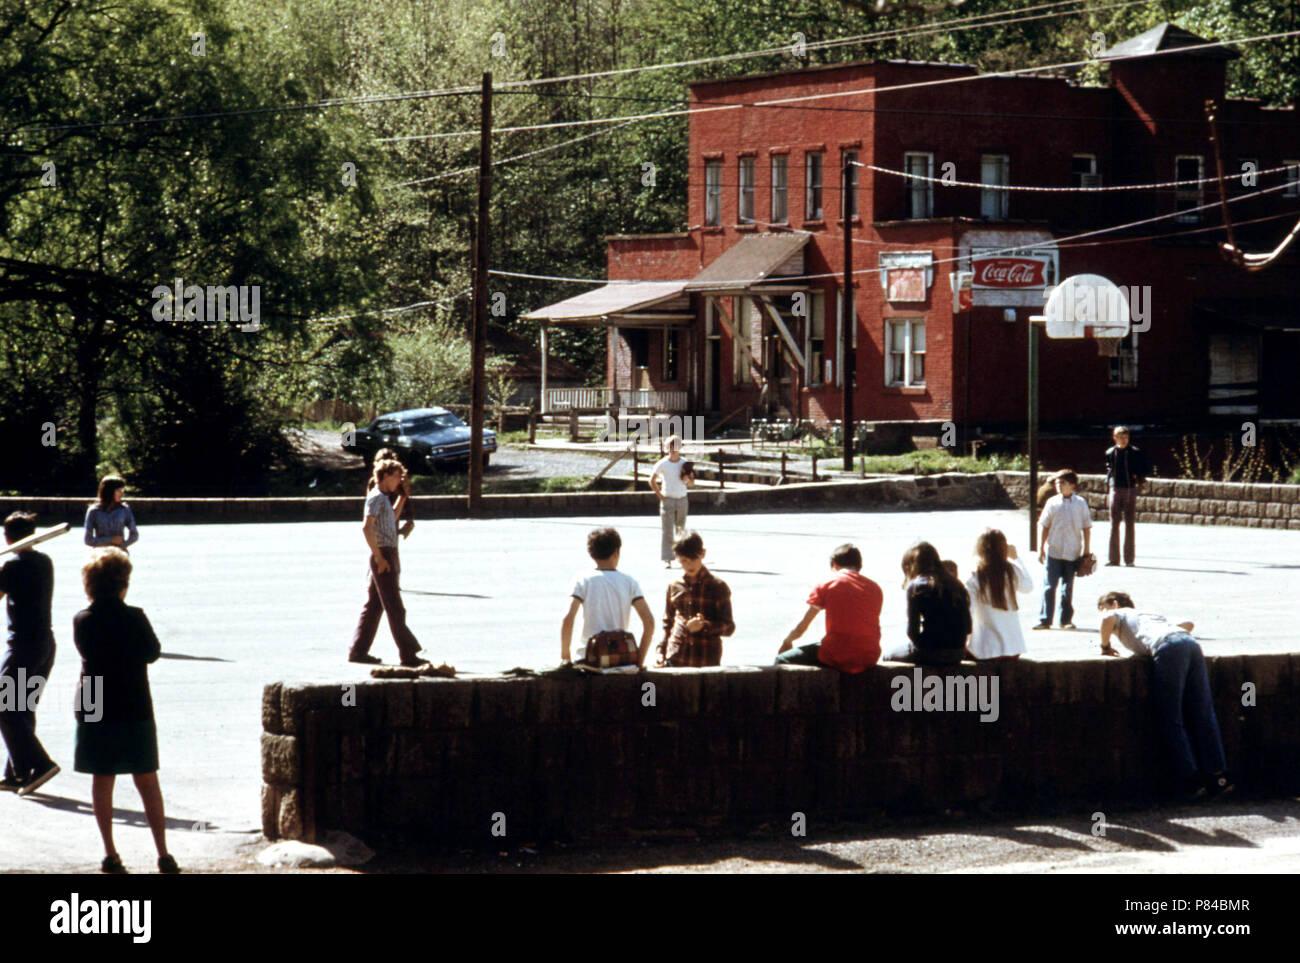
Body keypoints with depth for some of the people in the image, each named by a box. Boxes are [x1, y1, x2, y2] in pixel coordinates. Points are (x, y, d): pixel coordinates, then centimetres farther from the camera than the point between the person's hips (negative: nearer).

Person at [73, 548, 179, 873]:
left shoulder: (81, 621, -6)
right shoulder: (135, 618, -13)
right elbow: (153, 652, 1)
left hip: (94, 713, 1)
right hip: (135, 712, -1)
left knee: (102, 782, 10)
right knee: (147, 782, 7)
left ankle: (110, 854, 8)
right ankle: (163, 853, 6)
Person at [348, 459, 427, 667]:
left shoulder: (383, 498, 18)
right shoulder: (376, 497, -12)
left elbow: (392, 518, 38)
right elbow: (367, 527, -22)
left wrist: (402, 497, 26)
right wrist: (379, 556, -23)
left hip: (387, 557, 10)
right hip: (384, 556, -10)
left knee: (373, 606, 10)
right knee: (395, 608, -8)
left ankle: (358, 651, 12)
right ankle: (408, 654, -9)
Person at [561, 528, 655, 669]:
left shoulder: (583, 580, -1)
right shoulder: (629, 582, 5)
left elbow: (568, 620, -12)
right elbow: (649, 622, -2)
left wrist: (565, 658, -2)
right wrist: (639, 661, 4)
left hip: (589, 658, -2)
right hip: (622, 660, 2)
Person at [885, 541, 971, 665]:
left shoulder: (916, 586, -8)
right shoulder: (957, 586, 10)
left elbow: (912, 631, -10)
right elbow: (967, 628, 10)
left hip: (929, 655, -6)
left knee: (889, 656, 21)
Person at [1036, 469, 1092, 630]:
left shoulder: (1080, 503, 2)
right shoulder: (1052, 502, 3)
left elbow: (1086, 527, 6)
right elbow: (1043, 525, 7)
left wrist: (1086, 551, 4)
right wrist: (1041, 548, 2)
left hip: (1072, 553, 0)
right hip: (1053, 551, 0)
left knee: (1068, 588, 9)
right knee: (1049, 586, -5)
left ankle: (1066, 619, 18)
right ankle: (1045, 619, -3)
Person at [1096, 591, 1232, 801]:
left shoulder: (1120, 614, 25)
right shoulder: (1154, 616, 42)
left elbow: (1108, 619, 2)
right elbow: (1188, 624, 39)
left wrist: (1106, 646, 17)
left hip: (1169, 648, -6)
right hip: (1191, 644, 6)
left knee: (1172, 720, -3)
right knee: (1203, 714, 5)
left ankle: (1191, 780, -10)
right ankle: (1218, 775, -2)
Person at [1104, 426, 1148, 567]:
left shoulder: (1136, 453, 0)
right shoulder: (1110, 453, 7)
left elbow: (1144, 469, 9)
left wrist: (1141, 479, -9)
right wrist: (1108, 493, 13)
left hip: (1130, 490, -2)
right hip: (1115, 490, 2)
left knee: (1129, 525, -1)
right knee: (1114, 524, 1)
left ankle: (1129, 558, 3)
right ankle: (1114, 558, 5)